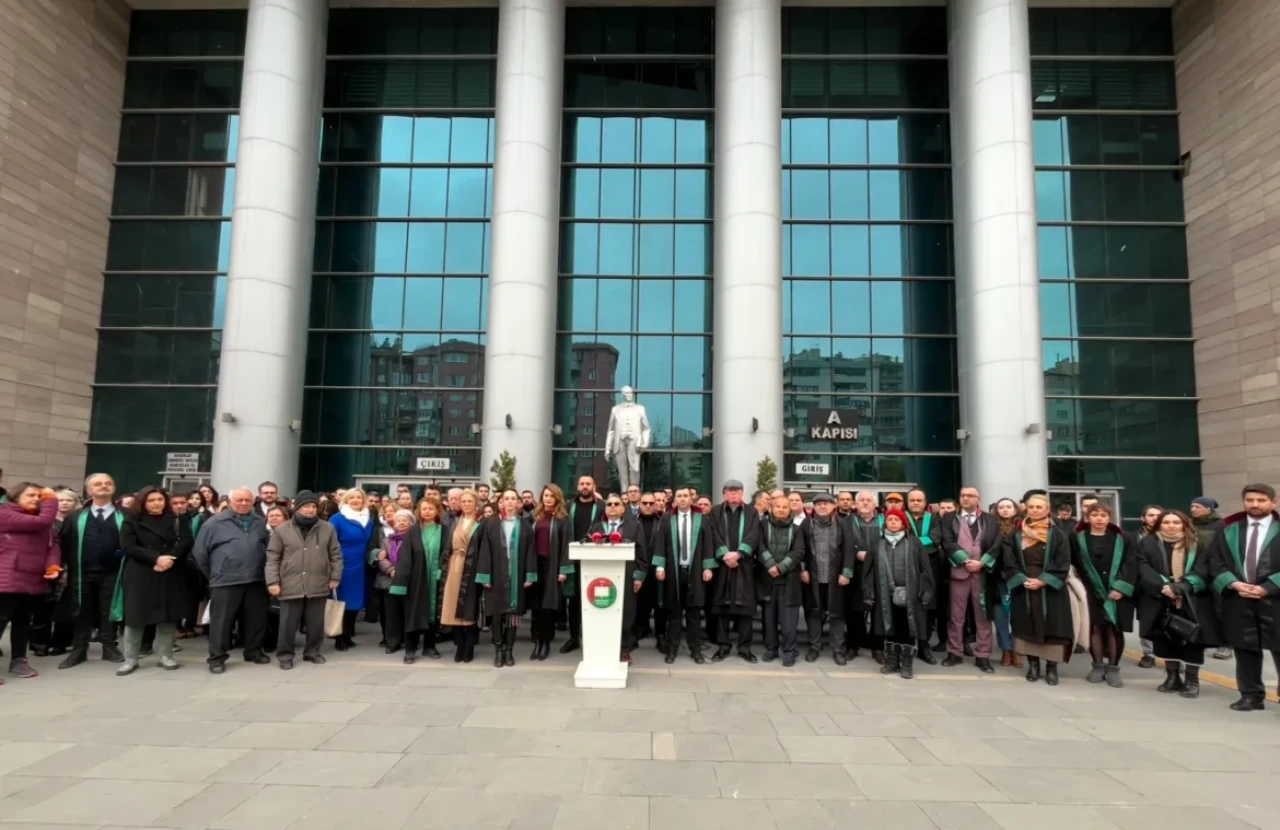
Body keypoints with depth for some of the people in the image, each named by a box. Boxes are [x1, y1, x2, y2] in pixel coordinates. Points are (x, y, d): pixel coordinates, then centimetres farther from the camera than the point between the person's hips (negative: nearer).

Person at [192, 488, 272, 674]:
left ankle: (254, 651, 25)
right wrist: (212, 573, 5)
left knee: (256, 619, 11)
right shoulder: (215, 523, -3)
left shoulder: (260, 523, 8)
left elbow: (267, 548, 17)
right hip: (225, 581, -3)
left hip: (256, 581, 4)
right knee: (221, 621, 2)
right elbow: (200, 551, 1)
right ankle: (217, 657, 13)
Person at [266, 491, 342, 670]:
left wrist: (335, 577, 4)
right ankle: (285, 655, 20)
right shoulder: (281, 530, 1)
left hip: (318, 586, 2)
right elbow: (272, 558, 1)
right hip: (290, 586, -1)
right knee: (288, 623, 5)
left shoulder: (327, 529, 4)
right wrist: (273, 581, -5)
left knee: (316, 623, 11)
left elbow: (336, 555, 9)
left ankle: (313, 651, 26)